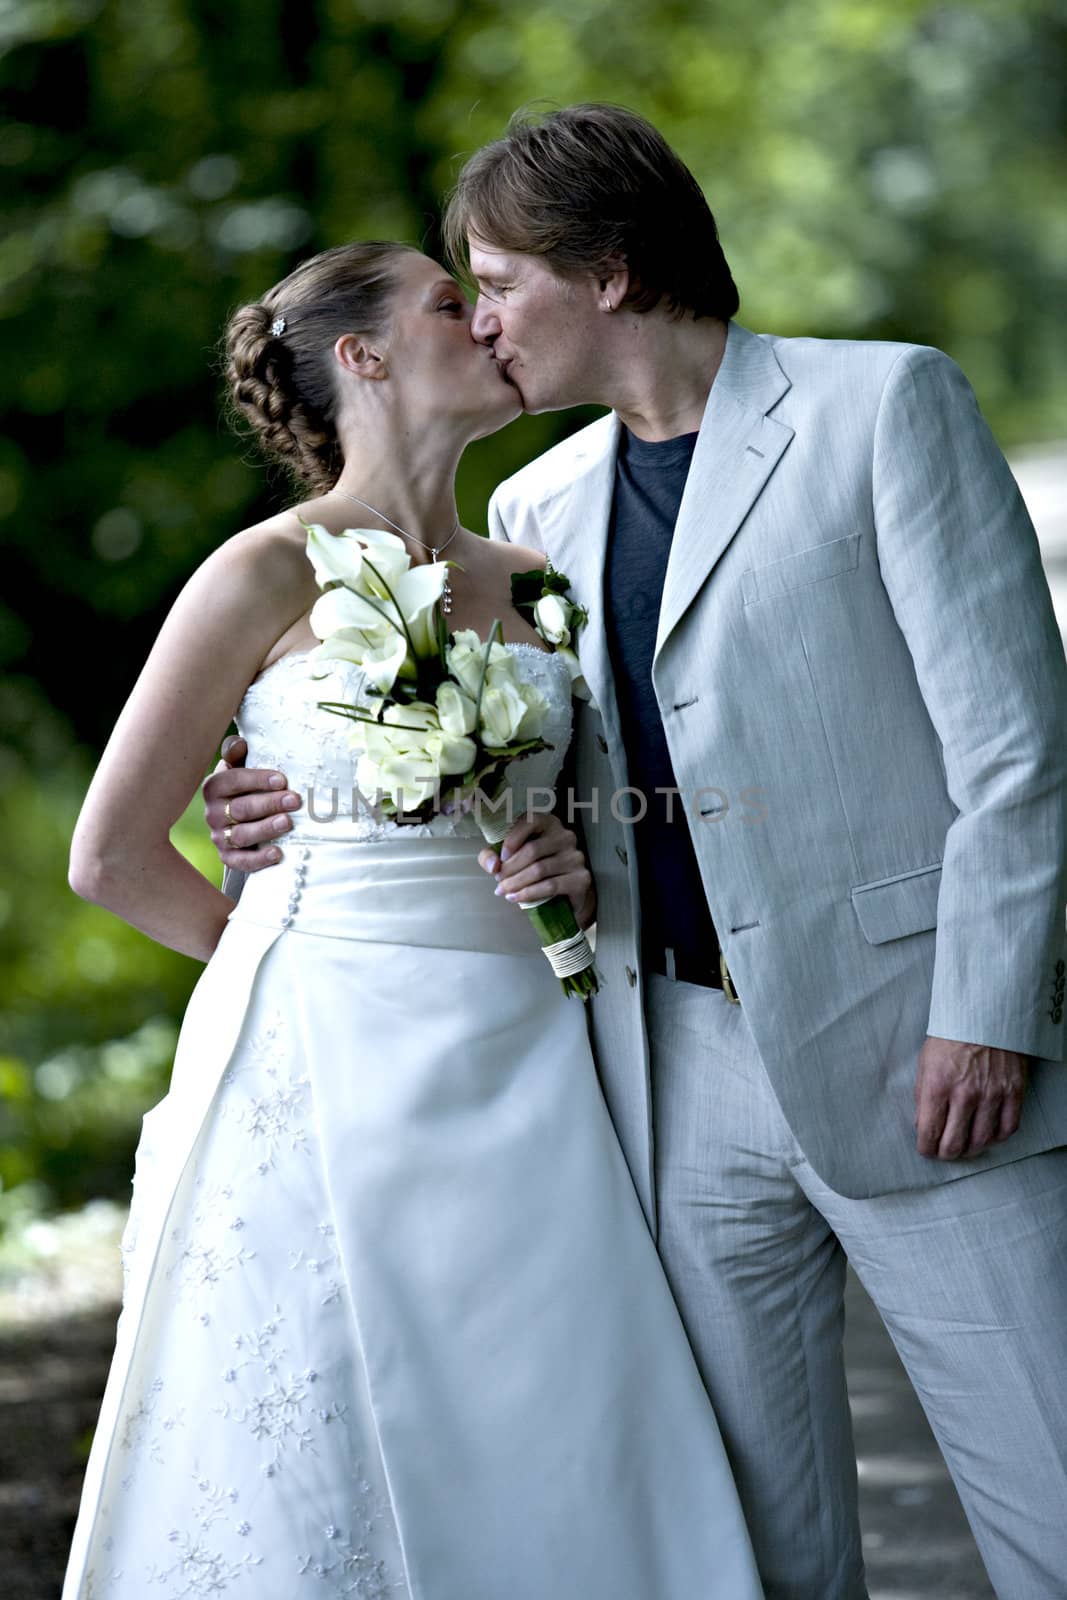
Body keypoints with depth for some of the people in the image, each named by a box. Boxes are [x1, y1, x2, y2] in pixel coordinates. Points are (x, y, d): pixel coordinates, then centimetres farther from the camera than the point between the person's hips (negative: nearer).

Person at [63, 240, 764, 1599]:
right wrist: (306, 963, 7)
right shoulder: (267, 577, -5)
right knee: (324, 1482, 0)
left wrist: (574, 880, 2)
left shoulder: (530, 582, 11)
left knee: (559, 1476, 3)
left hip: (523, 1069, 5)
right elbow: (113, 855, -2)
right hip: (331, 1068, -5)